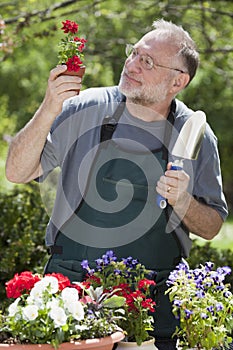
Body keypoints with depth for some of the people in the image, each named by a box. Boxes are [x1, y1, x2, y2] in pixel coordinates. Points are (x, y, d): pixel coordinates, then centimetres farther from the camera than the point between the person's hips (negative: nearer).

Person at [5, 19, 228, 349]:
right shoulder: (84, 108, -4)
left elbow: (212, 227, 6)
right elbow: (17, 172, -6)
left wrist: (180, 201, -15)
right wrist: (49, 110, -20)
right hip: (72, 285, 0)